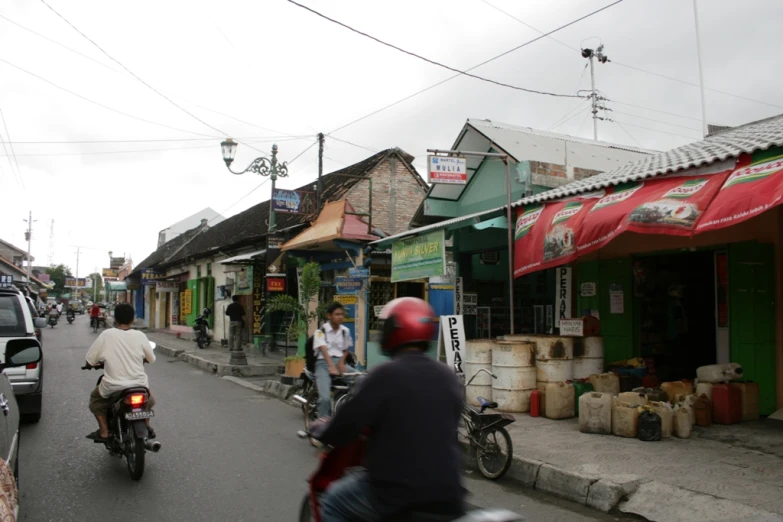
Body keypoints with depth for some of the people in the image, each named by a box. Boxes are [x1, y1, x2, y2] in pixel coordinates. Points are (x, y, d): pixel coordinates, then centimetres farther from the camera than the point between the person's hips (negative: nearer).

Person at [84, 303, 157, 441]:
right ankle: (147, 427, 33)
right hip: (139, 385, 2)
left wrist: (99, 362, 21)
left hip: (113, 386, -2)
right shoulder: (140, 336, -4)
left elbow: (90, 360, -2)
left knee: (95, 398, 29)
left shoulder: (106, 335, -8)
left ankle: (104, 432, 19)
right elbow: (151, 359, 8)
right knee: (149, 397, 36)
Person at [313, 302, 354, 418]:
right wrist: (331, 366, -38)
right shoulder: (321, 331, -7)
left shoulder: (345, 331, 8)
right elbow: (323, 350, -22)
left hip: (339, 362, 4)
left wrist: (341, 363, -3)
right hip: (324, 363, -4)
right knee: (325, 397, -24)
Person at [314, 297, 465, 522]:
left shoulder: (385, 374, -14)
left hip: (396, 491, -5)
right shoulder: (449, 377, 5)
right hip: (446, 493, 6)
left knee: (333, 502, 19)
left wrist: (324, 434, 12)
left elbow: (348, 421, -10)